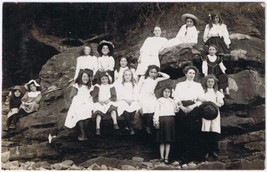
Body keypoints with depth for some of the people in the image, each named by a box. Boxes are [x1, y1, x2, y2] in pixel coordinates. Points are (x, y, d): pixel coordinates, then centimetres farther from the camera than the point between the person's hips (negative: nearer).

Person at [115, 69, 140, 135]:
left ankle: (127, 125, -15)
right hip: (122, 101, -1)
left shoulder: (134, 85, 23)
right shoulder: (119, 85, 17)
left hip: (133, 101, 1)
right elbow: (118, 96, 7)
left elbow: (136, 95, 12)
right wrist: (125, 99, -10)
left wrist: (132, 100, -9)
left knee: (134, 108, -34)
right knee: (125, 111, -35)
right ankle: (130, 128, -25)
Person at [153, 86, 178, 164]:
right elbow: (157, 111, 4)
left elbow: (175, 110, 14)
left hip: (171, 119, 2)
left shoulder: (172, 101, 21)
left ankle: (166, 157, 2)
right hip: (162, 119, -2)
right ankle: (162, 157, 1)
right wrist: (156, 121, -6)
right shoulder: (159, 100, 12)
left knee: (168, 140, 0)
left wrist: (179, 106, -4)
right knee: (162, 140, -2)